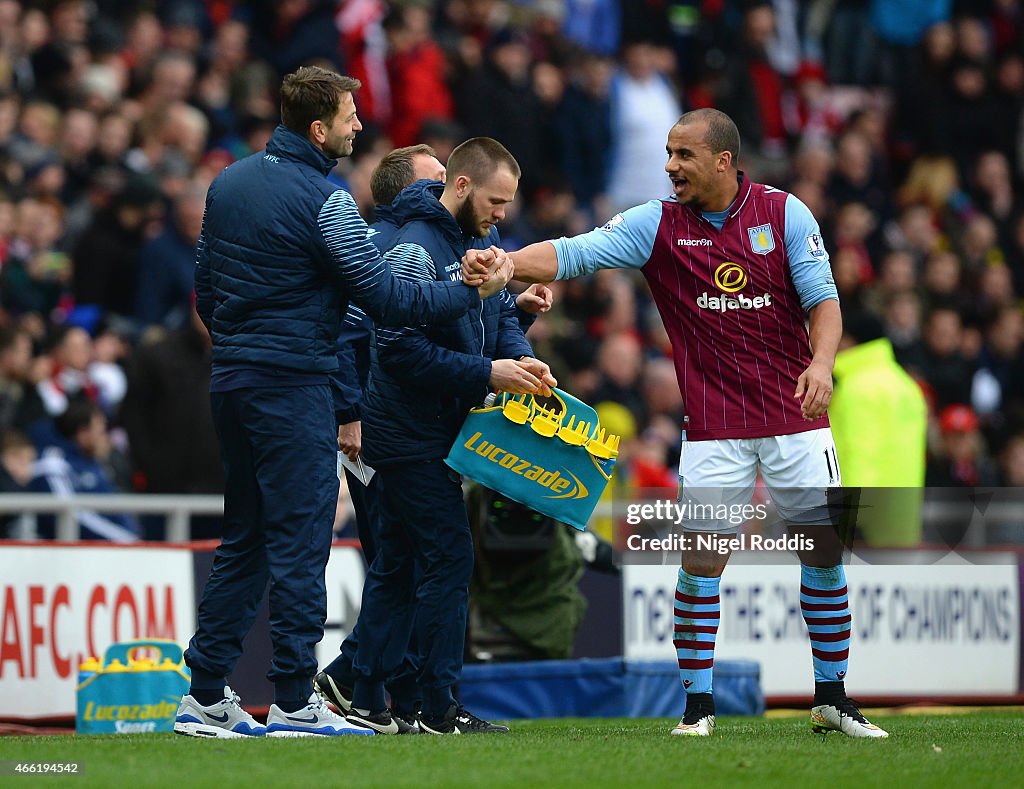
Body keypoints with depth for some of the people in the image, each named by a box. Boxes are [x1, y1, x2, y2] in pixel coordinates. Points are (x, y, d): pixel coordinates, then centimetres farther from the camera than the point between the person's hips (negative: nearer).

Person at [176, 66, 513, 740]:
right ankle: (295, 702, -5)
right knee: (300, 539, -4)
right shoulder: (322, 199, -14)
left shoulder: (229, 183, 11)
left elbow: (204, 286, 18)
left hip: (230, 381, 8)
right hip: (292, 386, -8)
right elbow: (383, 295, -15)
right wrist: (471, 292, -7)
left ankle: (206, 697, 13)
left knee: (243, 539, 14)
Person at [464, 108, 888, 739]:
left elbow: (823, 301, -4)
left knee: (825, 550, 2)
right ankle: (698, 705, 4)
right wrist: (505, 263, -29)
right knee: (701, 560, -7)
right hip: (714, 424, 0)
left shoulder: (786, 213, -2)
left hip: (796, 416, 0)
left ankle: (832, 698, 16)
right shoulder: (656, 224, -2)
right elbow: (573, 253, -12)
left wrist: (821, 363, -23)